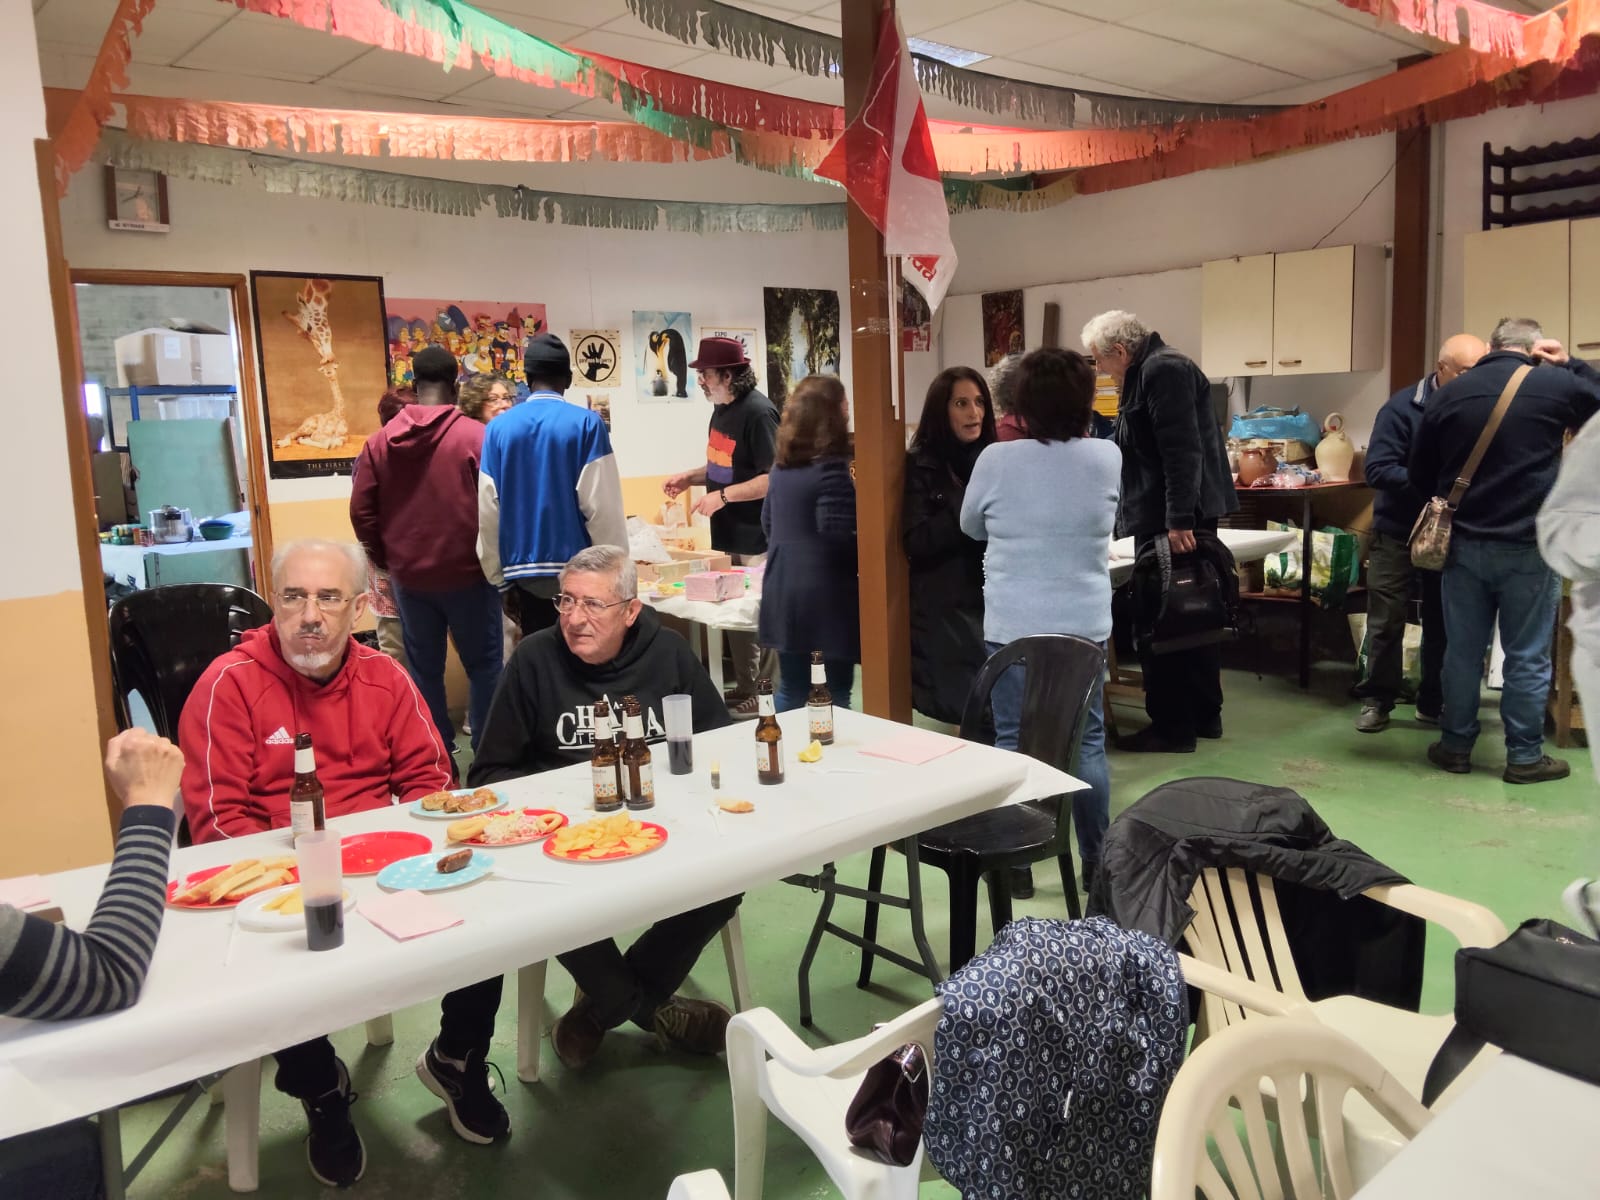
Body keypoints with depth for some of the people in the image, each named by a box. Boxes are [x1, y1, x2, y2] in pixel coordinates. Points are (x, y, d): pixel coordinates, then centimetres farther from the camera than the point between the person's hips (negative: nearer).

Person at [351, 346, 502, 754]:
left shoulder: (380, 440, 2)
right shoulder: (475, 436, -11)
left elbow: (361, 511, 3)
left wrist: (387, 561, 15)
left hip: (409, 576, 4)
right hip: (467, 572, -3)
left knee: (424, 670, 13)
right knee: (483, 666, 8)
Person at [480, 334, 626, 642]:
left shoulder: (497, 428, 2)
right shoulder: (586, 424, -6)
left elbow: (488, 512, 3)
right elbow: (602, 506, -10)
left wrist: (501, 579, 11)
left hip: (524, 572, 3)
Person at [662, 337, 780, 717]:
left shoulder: (758, 413, -17)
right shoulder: (721, 409, 11)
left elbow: (774, 478, -21)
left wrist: (722, 496, -20)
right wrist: (690, 477, 7)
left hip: (758, 541, -9)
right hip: (728, 536, 9)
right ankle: (745, 690, 26)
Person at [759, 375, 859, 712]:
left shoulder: (781, 464, 11)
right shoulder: (831, 466, -13)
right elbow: (837, 535, -17)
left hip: (781, 590, 7)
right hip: (826, 593, -7)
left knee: (791, 689, 15)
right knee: (836, 690, 4)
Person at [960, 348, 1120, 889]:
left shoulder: (996, 460, -10)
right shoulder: (1108, 457, -4)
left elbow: (971, 526, 7)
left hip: (1012, 627, -2)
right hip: (1084, 626, 2)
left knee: (1014, 743, 9)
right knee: (1088, 743, 12)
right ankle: (1097, 863, 21)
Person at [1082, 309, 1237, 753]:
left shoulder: (1163, 369, -14)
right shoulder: (1151, 372, 19)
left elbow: (1182, 450, -23)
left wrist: (1178, 520, -27)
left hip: (1171, 520, -11)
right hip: (1177, 515, 11)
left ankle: (1172, 727, 3)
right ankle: (1204, 715, 24)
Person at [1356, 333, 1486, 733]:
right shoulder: (1403, 407, -10)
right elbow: (1377, 469, -17)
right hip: (1398, 531, -3)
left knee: (1444, 622, 9)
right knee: (1386, 622, 3)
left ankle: (1434, 702, 21)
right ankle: (1377, 699, 14)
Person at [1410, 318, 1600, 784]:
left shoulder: (1449, 393, 2)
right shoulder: (1556, 385, -7)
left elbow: (1420, 476, 9)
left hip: (1464, 543, 3)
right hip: (1529, 546, -3)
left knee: (1463, 651, 11)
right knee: (1527, 656, 6)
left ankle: (1455, 746, 20)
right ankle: (1524, 757, 14)